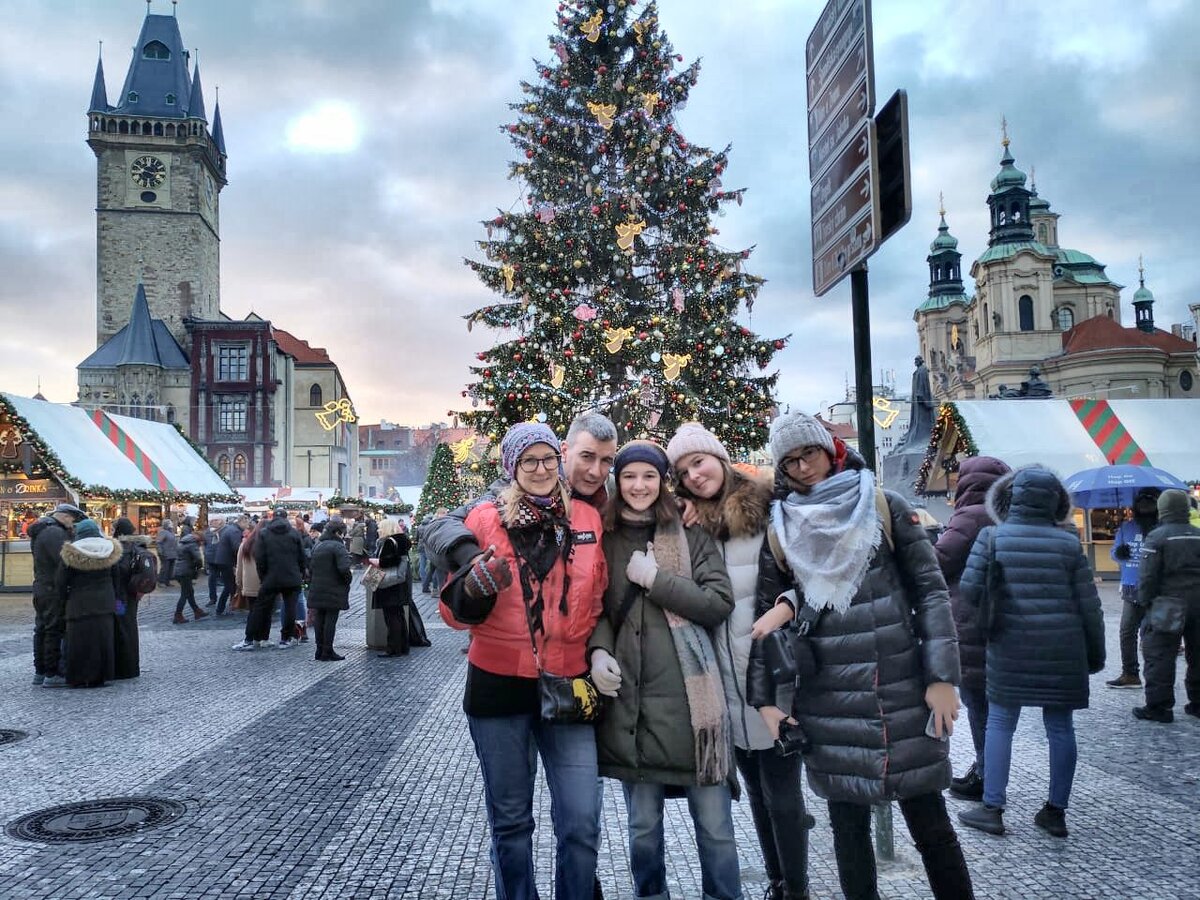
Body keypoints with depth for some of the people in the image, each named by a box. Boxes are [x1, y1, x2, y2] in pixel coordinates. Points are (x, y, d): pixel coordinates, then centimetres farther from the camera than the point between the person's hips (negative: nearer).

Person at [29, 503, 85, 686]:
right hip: (54, 590, -10)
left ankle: (40, 672, 20)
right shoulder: (54, 532, -16)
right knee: (55, 631, -7)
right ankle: (52, 675, -5)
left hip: (41, 587, 10)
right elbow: (64, 561, -25)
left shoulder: (40, 531, 17)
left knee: (42, 629, 14)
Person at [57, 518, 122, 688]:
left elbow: (61, 582, -5)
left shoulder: (72, 553, -7)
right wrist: (113, 599, 18)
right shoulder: (109, 550, 3)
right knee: (101, 640, 8)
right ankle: (99, 677, 12)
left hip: (79, 605, -3)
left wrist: (63, 603, 7)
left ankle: (80, 679, 6)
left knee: (81, 642, 3)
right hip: (104, 603, 3)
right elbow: (115, 578, 10)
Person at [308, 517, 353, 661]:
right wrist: (348, 579, -6)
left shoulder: (317, 546, 12)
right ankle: (327, 652, 1)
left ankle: (320, 650, 17)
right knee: (331, 620, -2)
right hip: (333, 590, -7)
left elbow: (311, 567, 16)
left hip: (317, 590, 7)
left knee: (320, 620, 12)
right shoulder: (338, 547, -14)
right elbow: (344, 568, -24)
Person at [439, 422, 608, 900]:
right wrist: (474, 587, -23)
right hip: (500, 686, -1)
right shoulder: (486, 518, -2)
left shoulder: (587, 518, 4)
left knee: (581, 824, -1)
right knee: (510, 821, 11)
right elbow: (455, 611, -3)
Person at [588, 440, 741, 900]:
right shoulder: (604, 538, 8)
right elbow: (596, 607, 9)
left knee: (715, 824, 5)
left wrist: (655, 578, -11)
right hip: (630, 697, 1)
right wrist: (599, 651, -10)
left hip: (691, 695, -1)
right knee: (643, 825, 13)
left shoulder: (691, 535, 4)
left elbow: (720, 603, -4)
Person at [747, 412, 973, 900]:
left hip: (904, 691, -1)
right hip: (828, 704, 1)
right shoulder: (780, 530, 6)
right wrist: (764, 696, 2)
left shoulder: (885, 508, 2)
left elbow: (930, 590, 0)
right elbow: (767, 616, 8)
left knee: (930, 821, 7)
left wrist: (942, 676, -6)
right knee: (848, 825, 10)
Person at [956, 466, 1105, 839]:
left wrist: (988, 610, 10)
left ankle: (992, 808, 10)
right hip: (1064, 649, 2)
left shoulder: (992, 537, -6)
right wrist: (1095, 653, 13)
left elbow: (970, 591, -12)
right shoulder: (1069, 543, 0)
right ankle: (1056, 811, 18)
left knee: (999, 723, 7)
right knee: (1060, 727, 11)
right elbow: (1089, 604, 3)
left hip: (1011, 647, -2)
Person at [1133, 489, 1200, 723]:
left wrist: (1145, 602, -3)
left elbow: (1148, 575, -13)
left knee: (1160, 655, -3)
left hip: (1169, 605, -6)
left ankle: (1158, 706, -4)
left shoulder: (1157, 537, -9)